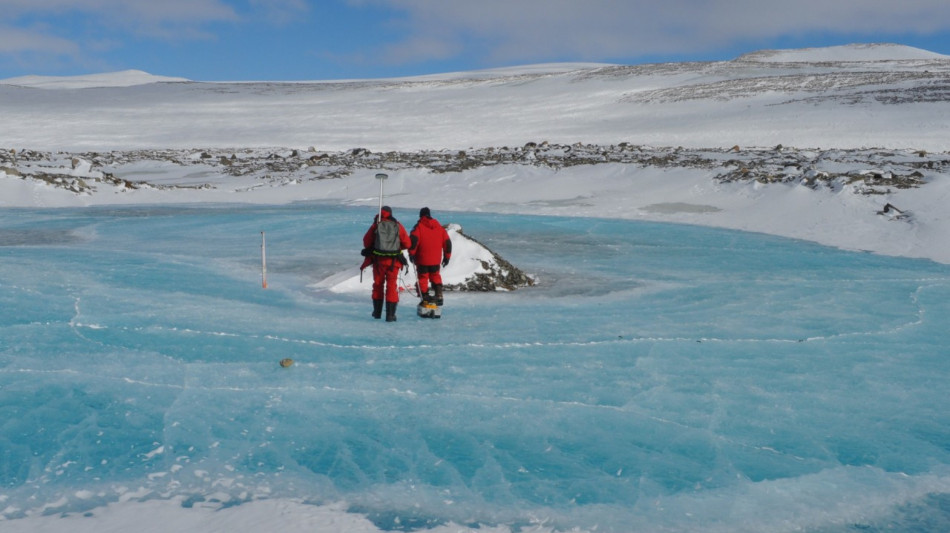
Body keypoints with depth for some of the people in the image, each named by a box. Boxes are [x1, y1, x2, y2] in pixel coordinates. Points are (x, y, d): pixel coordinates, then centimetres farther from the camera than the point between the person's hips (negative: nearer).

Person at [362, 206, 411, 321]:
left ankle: (377, 312, 24)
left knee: (378, 284, 17)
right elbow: (407, 244, 1)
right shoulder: (398, 226, -1)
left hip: (378, 260, 0)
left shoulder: (376, 226, -2)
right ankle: (390, 314, 0)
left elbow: (366, 242, 2)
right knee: (391, 285, 6)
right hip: (394, 261, 0)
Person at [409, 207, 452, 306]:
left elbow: (413, 240, -19)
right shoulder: (439, 227, 8)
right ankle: (439, 296, 9)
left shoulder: (419, 227, -6)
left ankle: (425, 299, 2)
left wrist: (411, 253, -10)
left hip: (422, 260, -4)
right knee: (435, 277, 20)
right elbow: (447, 242, 9)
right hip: (436, 260, 4)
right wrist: (447, 256, 16)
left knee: (423, 278, 6)